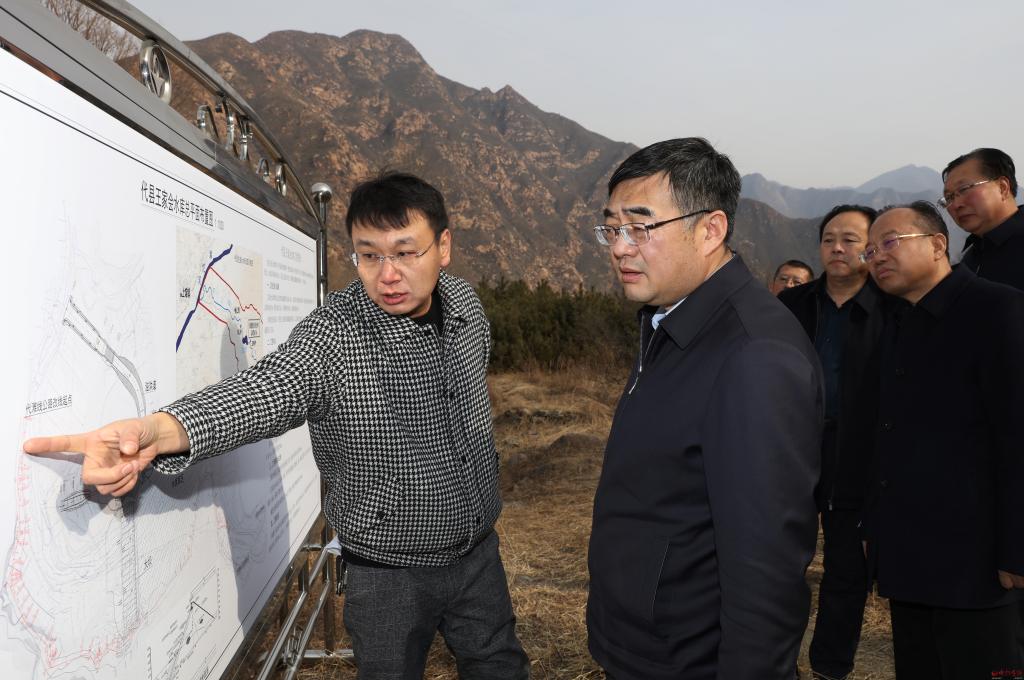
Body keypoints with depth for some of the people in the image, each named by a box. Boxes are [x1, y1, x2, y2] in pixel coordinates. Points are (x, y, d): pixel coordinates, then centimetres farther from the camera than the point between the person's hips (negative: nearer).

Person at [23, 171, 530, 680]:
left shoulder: (464, 302, -5)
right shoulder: (333, 334, -23)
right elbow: (265, 390, -42)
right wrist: (158, 429, -61)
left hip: (479, 552, 5)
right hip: (390, 575, -5)